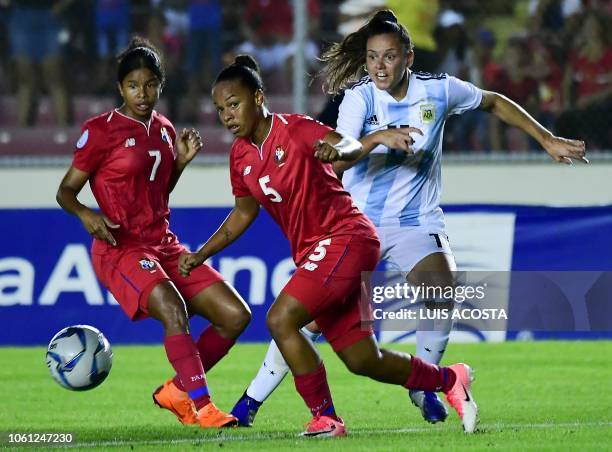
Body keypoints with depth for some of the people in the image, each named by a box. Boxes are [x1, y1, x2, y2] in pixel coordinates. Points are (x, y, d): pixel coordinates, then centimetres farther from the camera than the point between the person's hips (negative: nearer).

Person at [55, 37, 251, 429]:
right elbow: (66, 191, -4)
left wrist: (181, 161, 6)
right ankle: (203, 407, -29)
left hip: (164, 245, 7)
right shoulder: (101, 130, -7)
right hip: (120, 248, -7)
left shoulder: (164, 130, 12)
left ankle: (177, 390, 10)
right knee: (174, 310, -32)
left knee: (236, 314, -2)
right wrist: (86, 214, -25)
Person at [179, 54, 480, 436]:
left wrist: (338, 150, -49)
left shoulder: (294, 129, -13)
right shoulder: (241, 156, 8)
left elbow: (352, 145, -25)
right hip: (311, 253, 8)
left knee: (281, 320, -24)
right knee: (363, 361, 8)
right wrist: (202, 254, 16)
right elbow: (244, 212, 23)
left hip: (346, 239, -8)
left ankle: (325, 419, -13)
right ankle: (451, 380, 31)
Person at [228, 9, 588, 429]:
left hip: (417, 221, 1)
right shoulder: (359, 98, -13)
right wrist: (379, 137, -43)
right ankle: (252, 401, 3)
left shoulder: (438, 90, -7)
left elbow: (495, 102, 12)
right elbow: (334, 161, -26)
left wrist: (548, 140, 11)